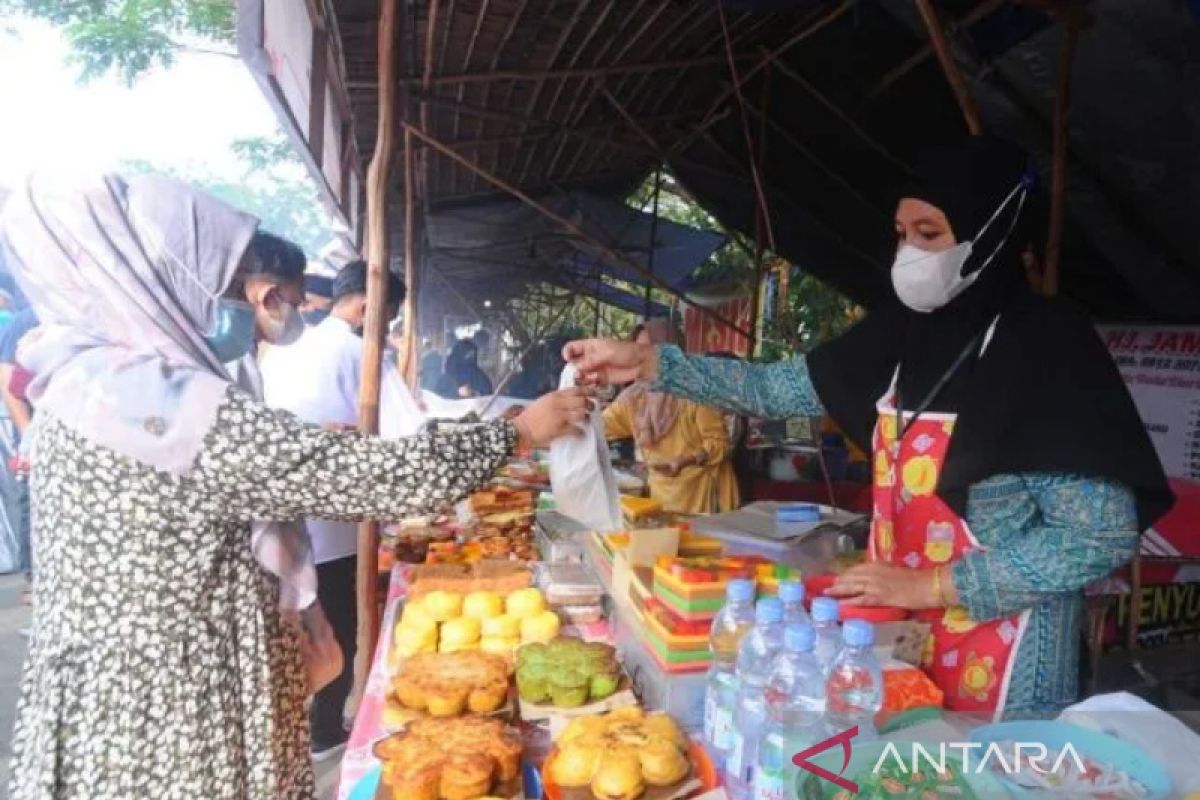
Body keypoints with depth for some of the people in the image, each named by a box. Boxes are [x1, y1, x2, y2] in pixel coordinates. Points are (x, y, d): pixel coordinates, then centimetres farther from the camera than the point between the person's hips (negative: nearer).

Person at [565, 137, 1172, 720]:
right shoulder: (906, 331, 0)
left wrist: (928, 585, -20)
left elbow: (1104, 536, -19)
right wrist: (648, 363, -5)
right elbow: (776, 388, 4)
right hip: (899, 637, 6)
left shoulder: (1049, 346, -17)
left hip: (1001, 668, -6)